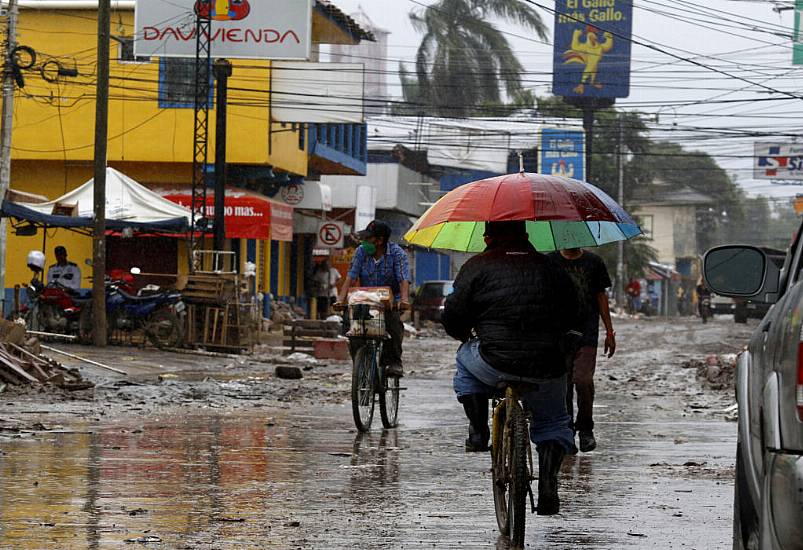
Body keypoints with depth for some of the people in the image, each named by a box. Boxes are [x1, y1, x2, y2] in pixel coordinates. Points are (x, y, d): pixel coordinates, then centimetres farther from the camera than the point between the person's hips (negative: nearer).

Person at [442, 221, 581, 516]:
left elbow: (453, 318, 3)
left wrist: (467, 336, 24)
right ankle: (548, 482, 7)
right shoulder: (553, 269, 14)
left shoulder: (478, 267, 5)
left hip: (496, 363, -2)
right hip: (548, 369, 2)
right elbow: (572, 320, 19)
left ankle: (478, 432, 21)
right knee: (553, 422, 26)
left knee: (467, 357, 31)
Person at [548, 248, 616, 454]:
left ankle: (585, 429, 4)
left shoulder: (593, 262, 8)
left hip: (587, 334, -1)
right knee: (563, 384, 0)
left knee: (583, 380, -13)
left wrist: (610, 332, 8)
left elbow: (601, 297, 11)